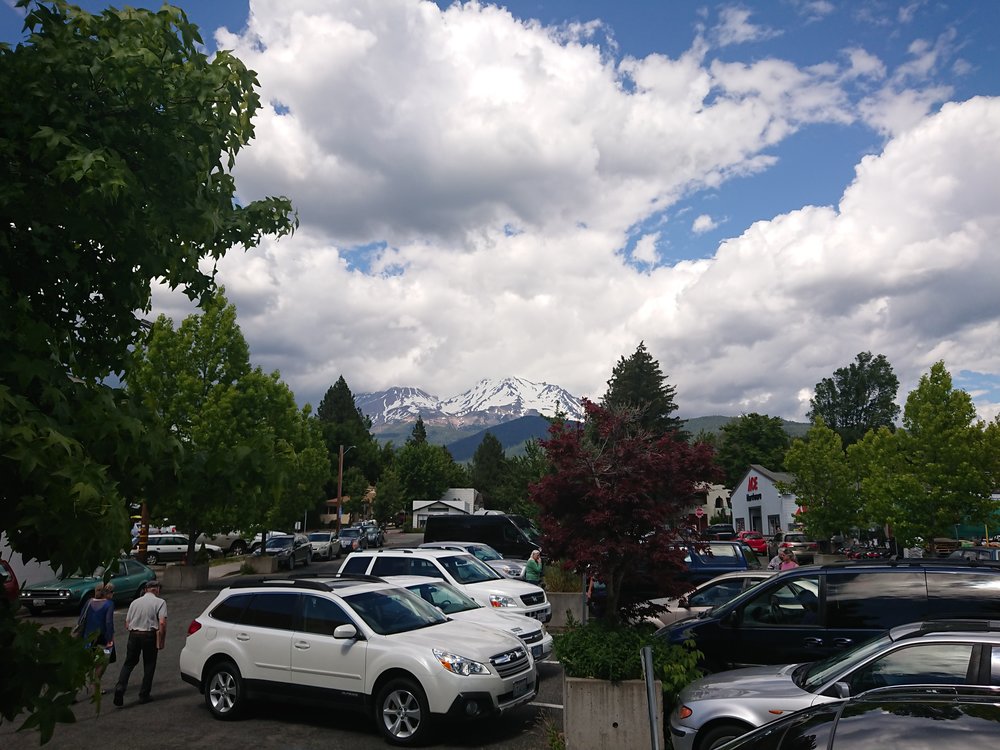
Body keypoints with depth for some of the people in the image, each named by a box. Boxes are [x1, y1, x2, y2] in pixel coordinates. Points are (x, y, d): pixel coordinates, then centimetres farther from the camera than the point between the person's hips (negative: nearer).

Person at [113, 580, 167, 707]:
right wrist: (161, 641, -6)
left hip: (133, 634, 4)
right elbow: (162, 623, -13)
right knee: (149, 665, 9)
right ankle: (144, 695, 14)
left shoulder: (135, 602, 12)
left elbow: (127, 624, 12)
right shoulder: (160, 602, -2)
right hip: (149, 636, -3)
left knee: (129, 663, 15)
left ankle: (120, 687, -5)